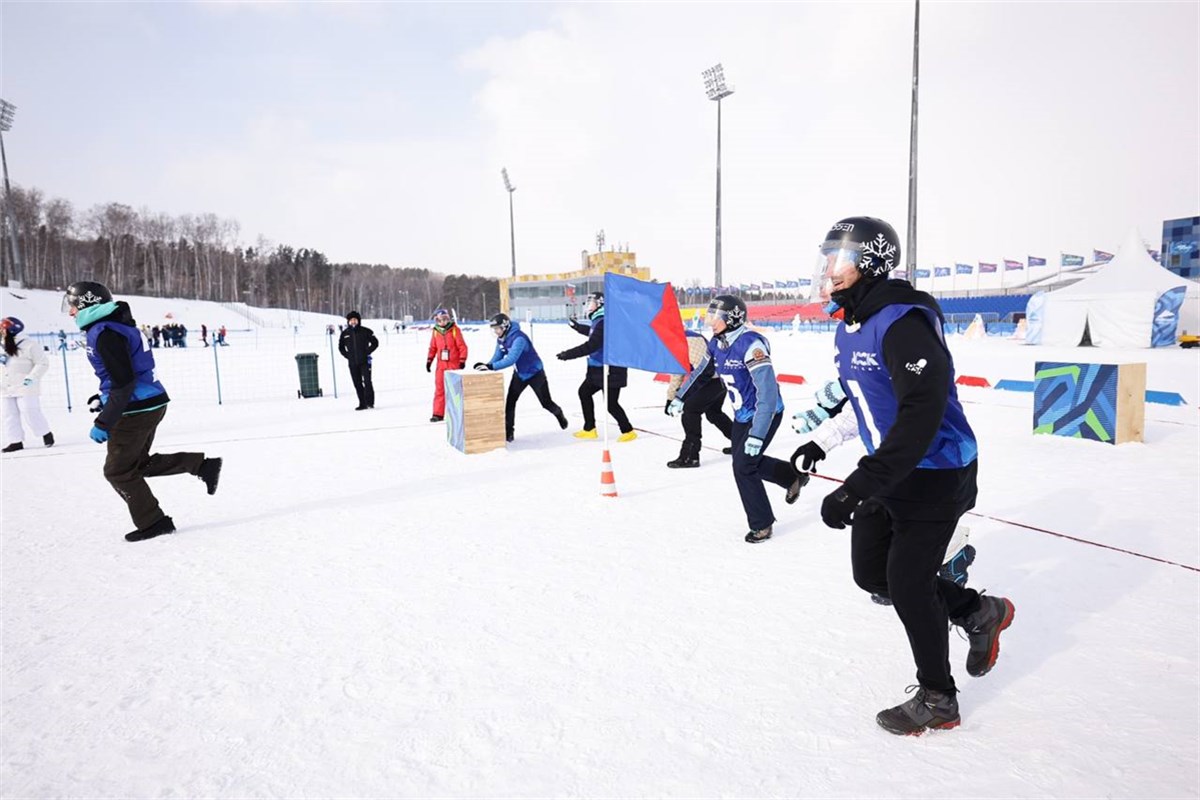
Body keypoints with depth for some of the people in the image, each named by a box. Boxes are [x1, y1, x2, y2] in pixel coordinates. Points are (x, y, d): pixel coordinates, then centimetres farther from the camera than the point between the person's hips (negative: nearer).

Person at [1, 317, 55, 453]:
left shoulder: (29, 346, -10)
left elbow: (43, 363, -11)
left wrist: (31, 378, -19)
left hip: (25, 388, -7)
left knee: (30, 413, -10)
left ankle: (46, 434, 7)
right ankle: (15, 441, 11)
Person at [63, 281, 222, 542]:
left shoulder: (104, 333, -18)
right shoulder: (116, 326, 13)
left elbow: (123, 383, -23)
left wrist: (103, 423, -20)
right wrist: (102, 399, 18)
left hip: (136, 410, -10)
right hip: (151, 404, 10)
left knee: (118, 471, 5)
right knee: (139, 463, 20)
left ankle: (152, 523, 13)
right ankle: (204, 465, 14)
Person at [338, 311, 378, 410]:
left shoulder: (365, 331, -1)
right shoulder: (345, 333, 7)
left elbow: (375, 342, 6)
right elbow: (340, 347, 19)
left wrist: (367, 352, -4)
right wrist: (348, 355, 5)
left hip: (365, 361, -3)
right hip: (352, 363, 3)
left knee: (367, 381, -12)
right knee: (357, 384, 4)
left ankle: (370, 402, -6)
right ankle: (362, 404, 9)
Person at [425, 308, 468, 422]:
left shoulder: (455, 330, -8)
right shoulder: (435, 332, 5)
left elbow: (462, 346, -8)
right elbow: (432, 348, 14)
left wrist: (462, 361, -10)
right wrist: (429, 360, 11)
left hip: (454, 365, -4)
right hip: (441, 365, 4)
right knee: (439, 389, 3)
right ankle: (438, 414, 8)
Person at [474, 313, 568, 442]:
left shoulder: (518, 338, -34)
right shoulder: (500, 339, -6)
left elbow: (511, 359, -43)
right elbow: (497, 357, -5)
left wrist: (491, 367, -49)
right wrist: (486, 365, -25)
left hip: (535, 373, -7)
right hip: (520, 374, 7)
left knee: (546, 402, 9)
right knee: (510, 401, -7)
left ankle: (560, 415, 39)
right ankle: (508, 431, -1)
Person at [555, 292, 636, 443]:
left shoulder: (603, 323, -22)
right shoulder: (598, 321, 10)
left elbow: (591, 346, -28)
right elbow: (592, 333, 33)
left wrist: (568, 354, -22)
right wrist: (576, 326, 47)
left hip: (611, 370, -11)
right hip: (599, 368, 11)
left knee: (611, 404, -6)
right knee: (584, 391, 16)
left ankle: (628, 431, 9)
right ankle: (589, 429, 23)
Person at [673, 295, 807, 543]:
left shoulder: (751, 344, -29)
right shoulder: (717, 344, -4)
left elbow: (768, 390, -33)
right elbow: (700, 371, 16)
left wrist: (757, 434, -36)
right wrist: (680, 397, 25)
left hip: (765, 414, -8)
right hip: (742, 414, 8)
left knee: (743, 466, -10)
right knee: (745, 461, 17)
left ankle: (761, 525, 10)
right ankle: (794, 477, 41)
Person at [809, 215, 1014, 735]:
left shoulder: (901, 321, -25)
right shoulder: (850, 324, 5)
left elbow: (922, 412, -35)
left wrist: (858, 487, -40)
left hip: (936, 474, -9)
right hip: (890, 472, 9)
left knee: (906, 583, 0)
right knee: (871, 572, 13)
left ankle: (937, 700, 24)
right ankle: (980, 613, 35)